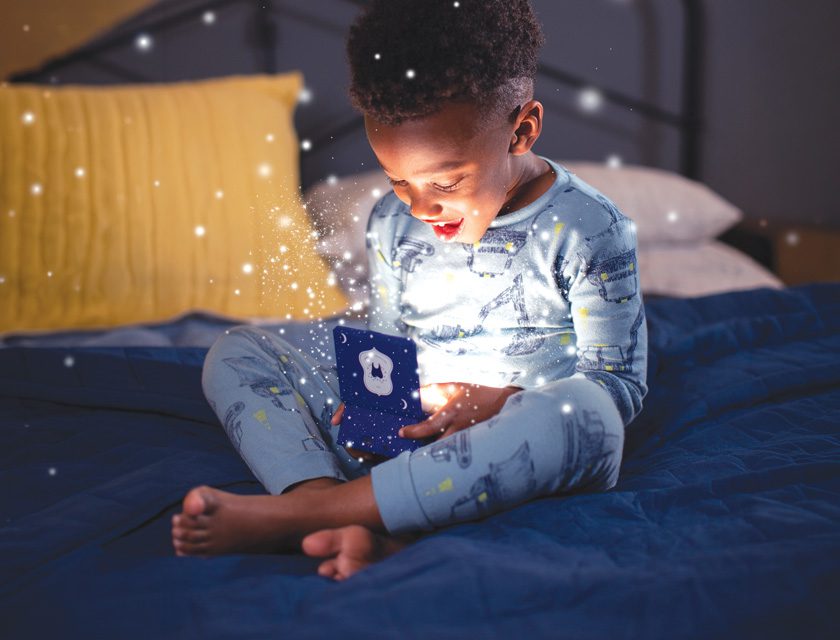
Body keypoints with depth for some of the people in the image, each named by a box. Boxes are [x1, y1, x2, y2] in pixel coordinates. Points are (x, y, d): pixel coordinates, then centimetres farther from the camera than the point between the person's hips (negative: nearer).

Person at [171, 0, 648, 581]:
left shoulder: (588, 228, -8)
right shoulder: (391, 222, 6)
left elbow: (622, 384, -6)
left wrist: (498, 404, -21)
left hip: (520, 459, -4)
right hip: (406, 437, 5)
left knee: (585, 411, -40)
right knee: (236, 351, -2)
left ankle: (287, 515, -36)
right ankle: (365, 528, -31)